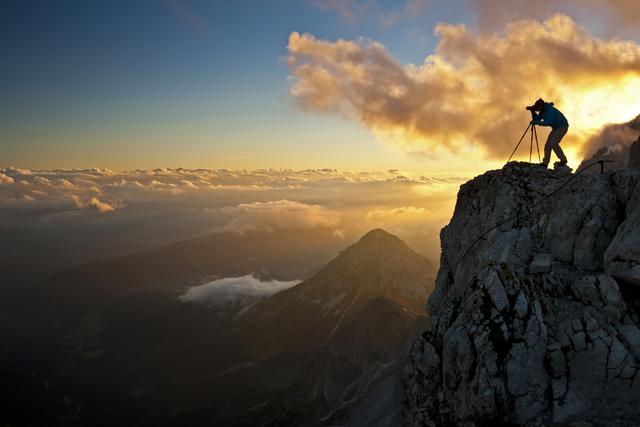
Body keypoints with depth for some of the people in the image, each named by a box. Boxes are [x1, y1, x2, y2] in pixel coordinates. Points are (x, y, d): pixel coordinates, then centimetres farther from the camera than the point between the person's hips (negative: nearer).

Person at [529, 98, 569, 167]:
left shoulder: (550, 110, -27)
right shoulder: (542, 111, 1)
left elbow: (547, 123, -36)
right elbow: (536, 119, 2)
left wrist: (536, 122, -35)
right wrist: (533, 112, -12)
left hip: (562, 127, -9)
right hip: (556, 128, 9)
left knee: (553, 143, -21)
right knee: (548, 144, -1)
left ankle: (563, 160, -8)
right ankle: (545, 163, -2)